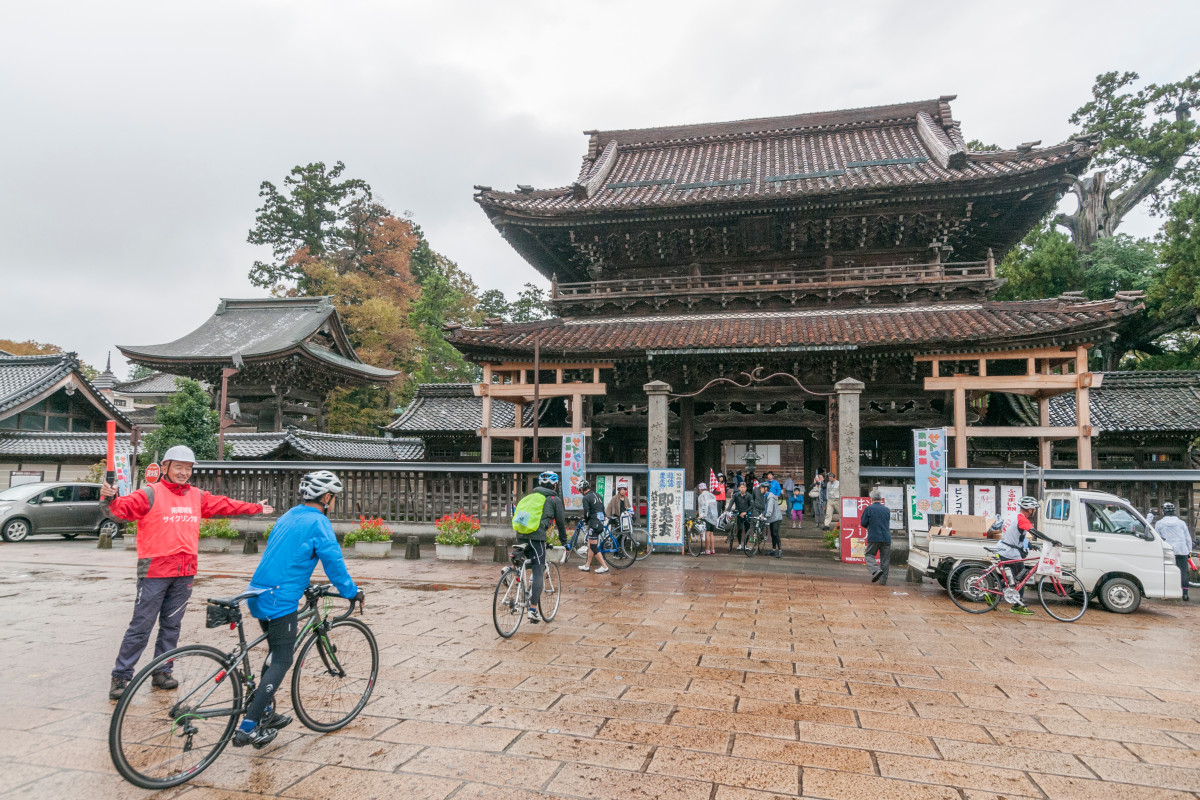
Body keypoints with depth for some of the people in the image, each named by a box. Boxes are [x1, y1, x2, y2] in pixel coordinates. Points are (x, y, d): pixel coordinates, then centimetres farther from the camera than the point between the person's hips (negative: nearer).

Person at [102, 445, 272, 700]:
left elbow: (224, 505, 22)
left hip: (185, 573, 5)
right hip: (155, 570, -5)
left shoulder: (197, 497, 12)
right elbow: (126, 507, -19)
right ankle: (120, 677, 9)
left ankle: (162, 672, 25)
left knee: (171, 625, 13)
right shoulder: (151, 493, -4)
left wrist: (256, 508, 29)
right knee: (141, 626, -2)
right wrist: (112, 499, -41)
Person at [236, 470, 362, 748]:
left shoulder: (288, 517, 16)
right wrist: (353, 593, 0)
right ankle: (248, 728, -4)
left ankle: (265, 713, 29)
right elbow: (334, 563, -12)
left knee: (276, 653, 22)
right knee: (282, 661, -2)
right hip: (281, 600, -9)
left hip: (259, 595, 9)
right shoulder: (318, 522, -11)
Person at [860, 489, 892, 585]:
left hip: (873, 537, -3)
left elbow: (863, 523, 0)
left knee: (869, 555, 9)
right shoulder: (887, 510, 9)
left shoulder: (868, 509, -3)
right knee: (885, 559, 8)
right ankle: (883, 580, 7)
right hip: (886, 537, 3)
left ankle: (876, 570, -17)